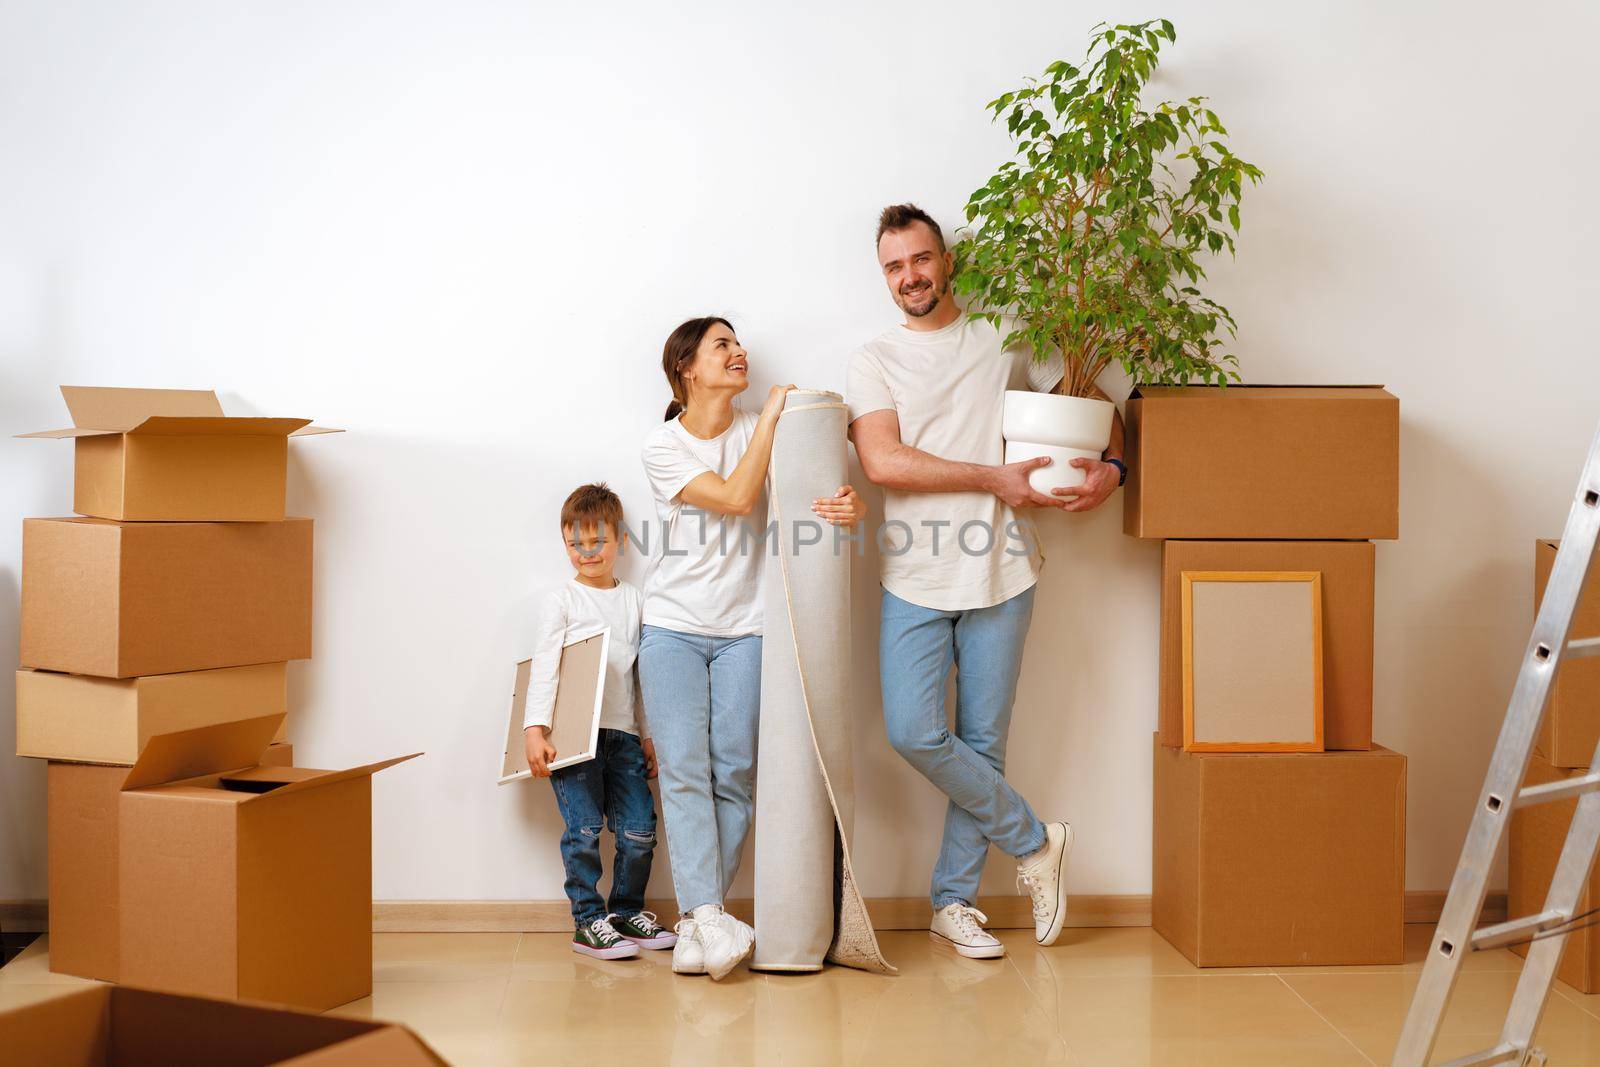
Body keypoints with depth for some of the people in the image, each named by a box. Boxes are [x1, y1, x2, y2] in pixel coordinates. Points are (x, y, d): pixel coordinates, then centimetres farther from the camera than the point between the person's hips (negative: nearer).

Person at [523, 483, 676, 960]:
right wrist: (535, 730, -13)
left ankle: (627, 911, 18)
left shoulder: (633, 599, 14)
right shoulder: (561, 600, 3)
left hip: (623, 734, 4)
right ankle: (588, 921, 4)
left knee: (639, 829, 1)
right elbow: (543, 667, -3)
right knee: (584, 830, -7)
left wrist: (648, 736, 16)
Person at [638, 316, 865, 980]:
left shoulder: (758, 430, 7)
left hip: (743, 629, 2)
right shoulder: (663, 446, 0)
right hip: (674, 626, -2)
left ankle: (698, 921, -1)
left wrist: (849, 506, -24)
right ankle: (706, 917, -17)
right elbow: (735, 498, -14)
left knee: (733, 774, -5)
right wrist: (772, 413, -9)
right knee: (684, 769, -13)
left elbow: (809, 496, 0)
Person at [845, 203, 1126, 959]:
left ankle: (955, 900, 18)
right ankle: (1033, 841, 10)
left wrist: (1111, 466, -4)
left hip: (1000, 572, 1)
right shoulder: (874, 361, 5)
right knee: (913, 733, -11)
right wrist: (994, 479, -13)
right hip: (915, 577, 0)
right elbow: (882, 461, -9)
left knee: (984, 743, 4)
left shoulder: (1005, 343, 9)